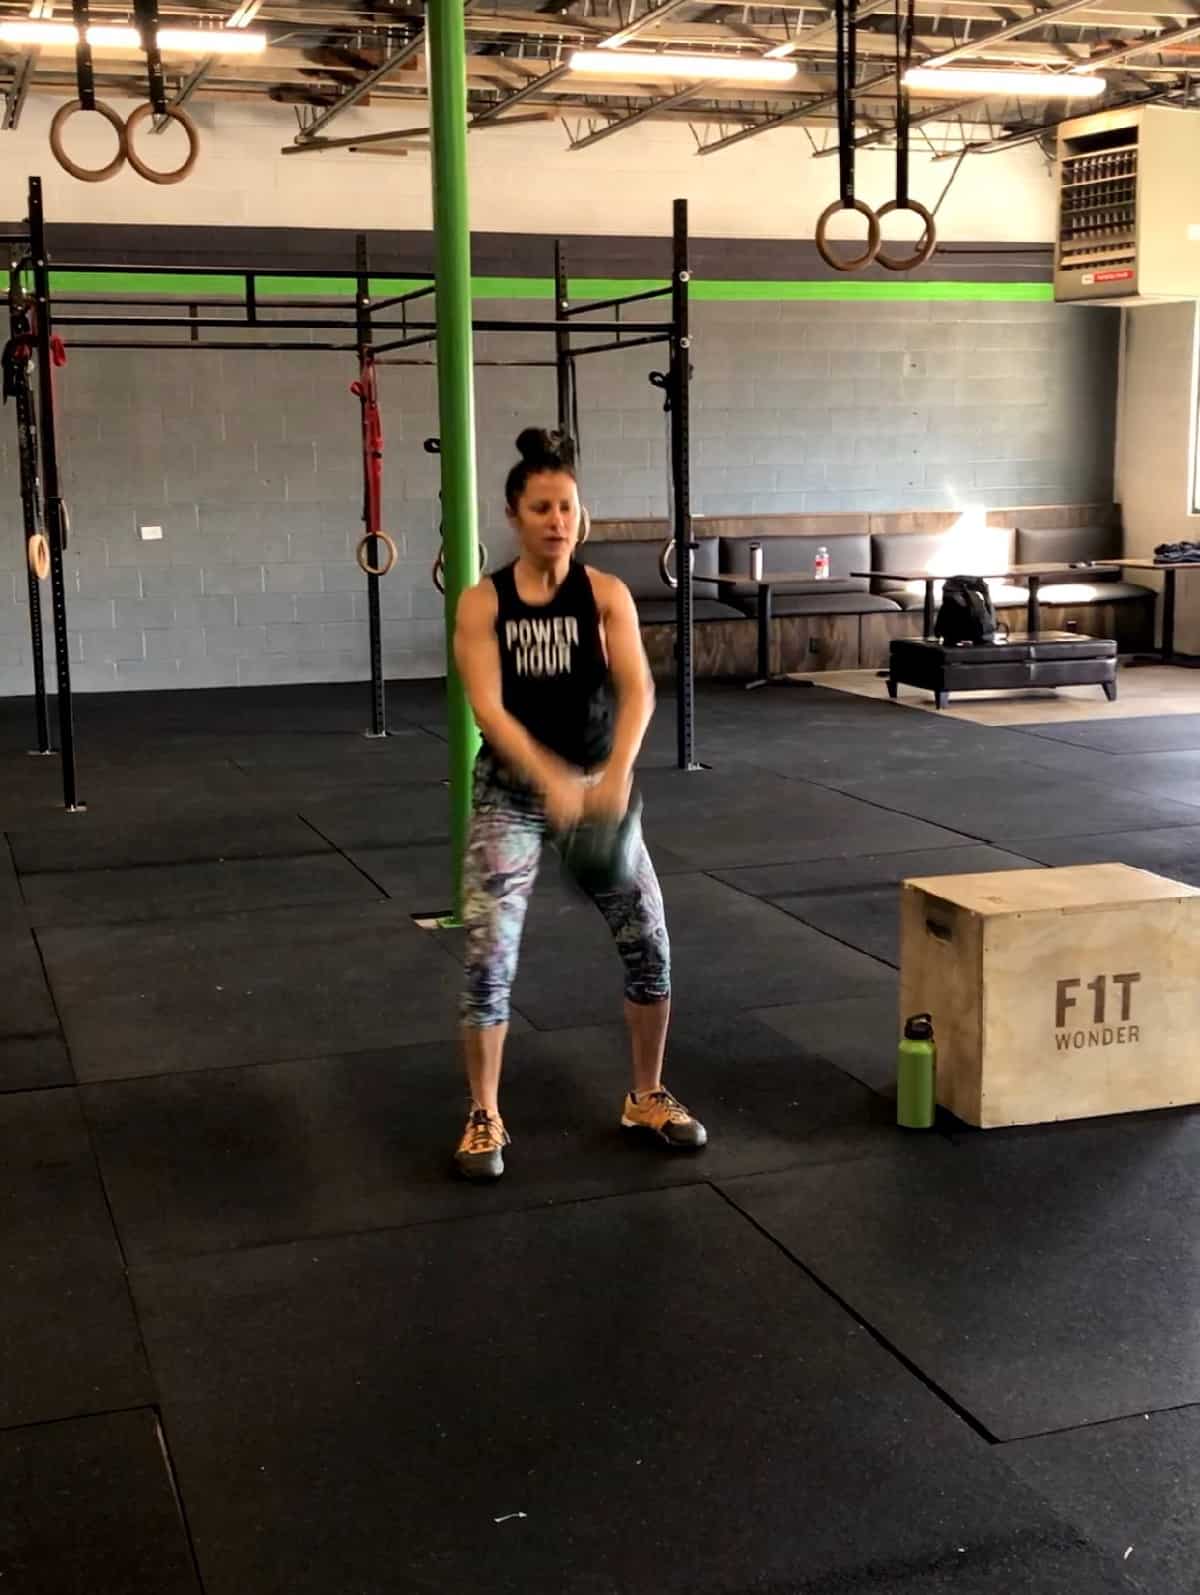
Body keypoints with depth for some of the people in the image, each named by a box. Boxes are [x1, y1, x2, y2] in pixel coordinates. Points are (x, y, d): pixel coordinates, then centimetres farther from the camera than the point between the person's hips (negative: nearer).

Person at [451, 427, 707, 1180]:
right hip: (511, 793, -1)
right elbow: (487, 708, -18)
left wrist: (617, 774, -37)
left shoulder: (606, 594, -6)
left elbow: (638, 689, -19)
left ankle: (648, 1097, 20)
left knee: (650, 943, -2)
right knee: (489, 955, -10)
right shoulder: (482, 603, -8)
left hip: (596, 787, 2)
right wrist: (550, 779, -34)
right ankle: (485, 1118, 8)